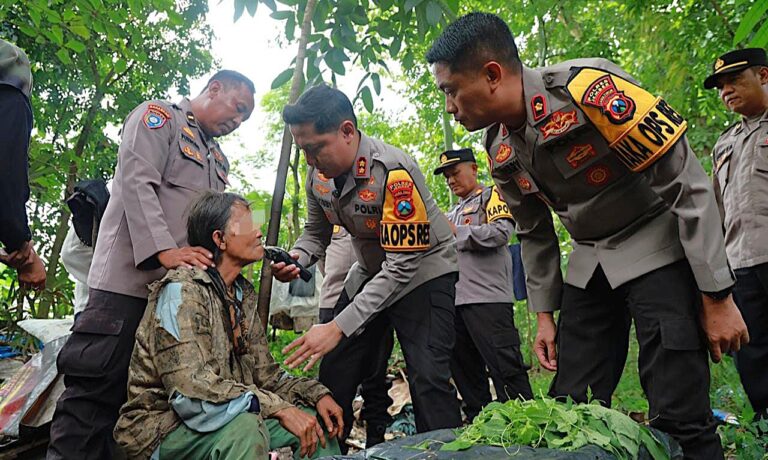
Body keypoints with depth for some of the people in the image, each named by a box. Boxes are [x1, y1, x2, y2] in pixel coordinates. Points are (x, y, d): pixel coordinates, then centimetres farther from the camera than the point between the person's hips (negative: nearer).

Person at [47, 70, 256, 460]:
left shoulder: (218, 160, 26)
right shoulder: (159, 115, 4)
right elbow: (137, 182, -11)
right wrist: (164, 250, -23)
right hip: (129, 281, -7)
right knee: (95, 395, -7)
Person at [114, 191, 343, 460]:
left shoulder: (244, 295, 6)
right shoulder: (182, 292, -20)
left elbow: (265, 374, 8)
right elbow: (191, 390, -29)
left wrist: (317, 394, -7)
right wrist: (278, 408, -30)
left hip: (230, 420, 8)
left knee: (319, 420, 1)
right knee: (246, 427, -35)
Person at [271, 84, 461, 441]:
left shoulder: (393, 172, -30)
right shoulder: (318, 174, -9)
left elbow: (401, 266, -31)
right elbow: (315, 234, 6)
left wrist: (338, 328, -34)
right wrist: (295, 259, -19)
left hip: (421, 270, -6)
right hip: (370, 273, 7)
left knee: (428, 378, -21)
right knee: (334, 373, 6)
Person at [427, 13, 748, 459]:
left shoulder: (591, 88, -24)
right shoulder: (500, 151, -2)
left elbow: (688, 184, -20)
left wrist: (717, 297, -17)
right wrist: (545, 314, 10)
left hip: (659, 249, -6)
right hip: (588, 263, 6)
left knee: (679, 415, -9)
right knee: (572, 410, 5)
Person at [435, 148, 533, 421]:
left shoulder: (491, 195, 6)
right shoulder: (453, 213, 27)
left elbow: (502, 231, -12)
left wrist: (456, 232, -8)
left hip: (488, 297, -8)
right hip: (455, 300, 8)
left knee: (504, 365, -9)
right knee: (465, 369, 11)